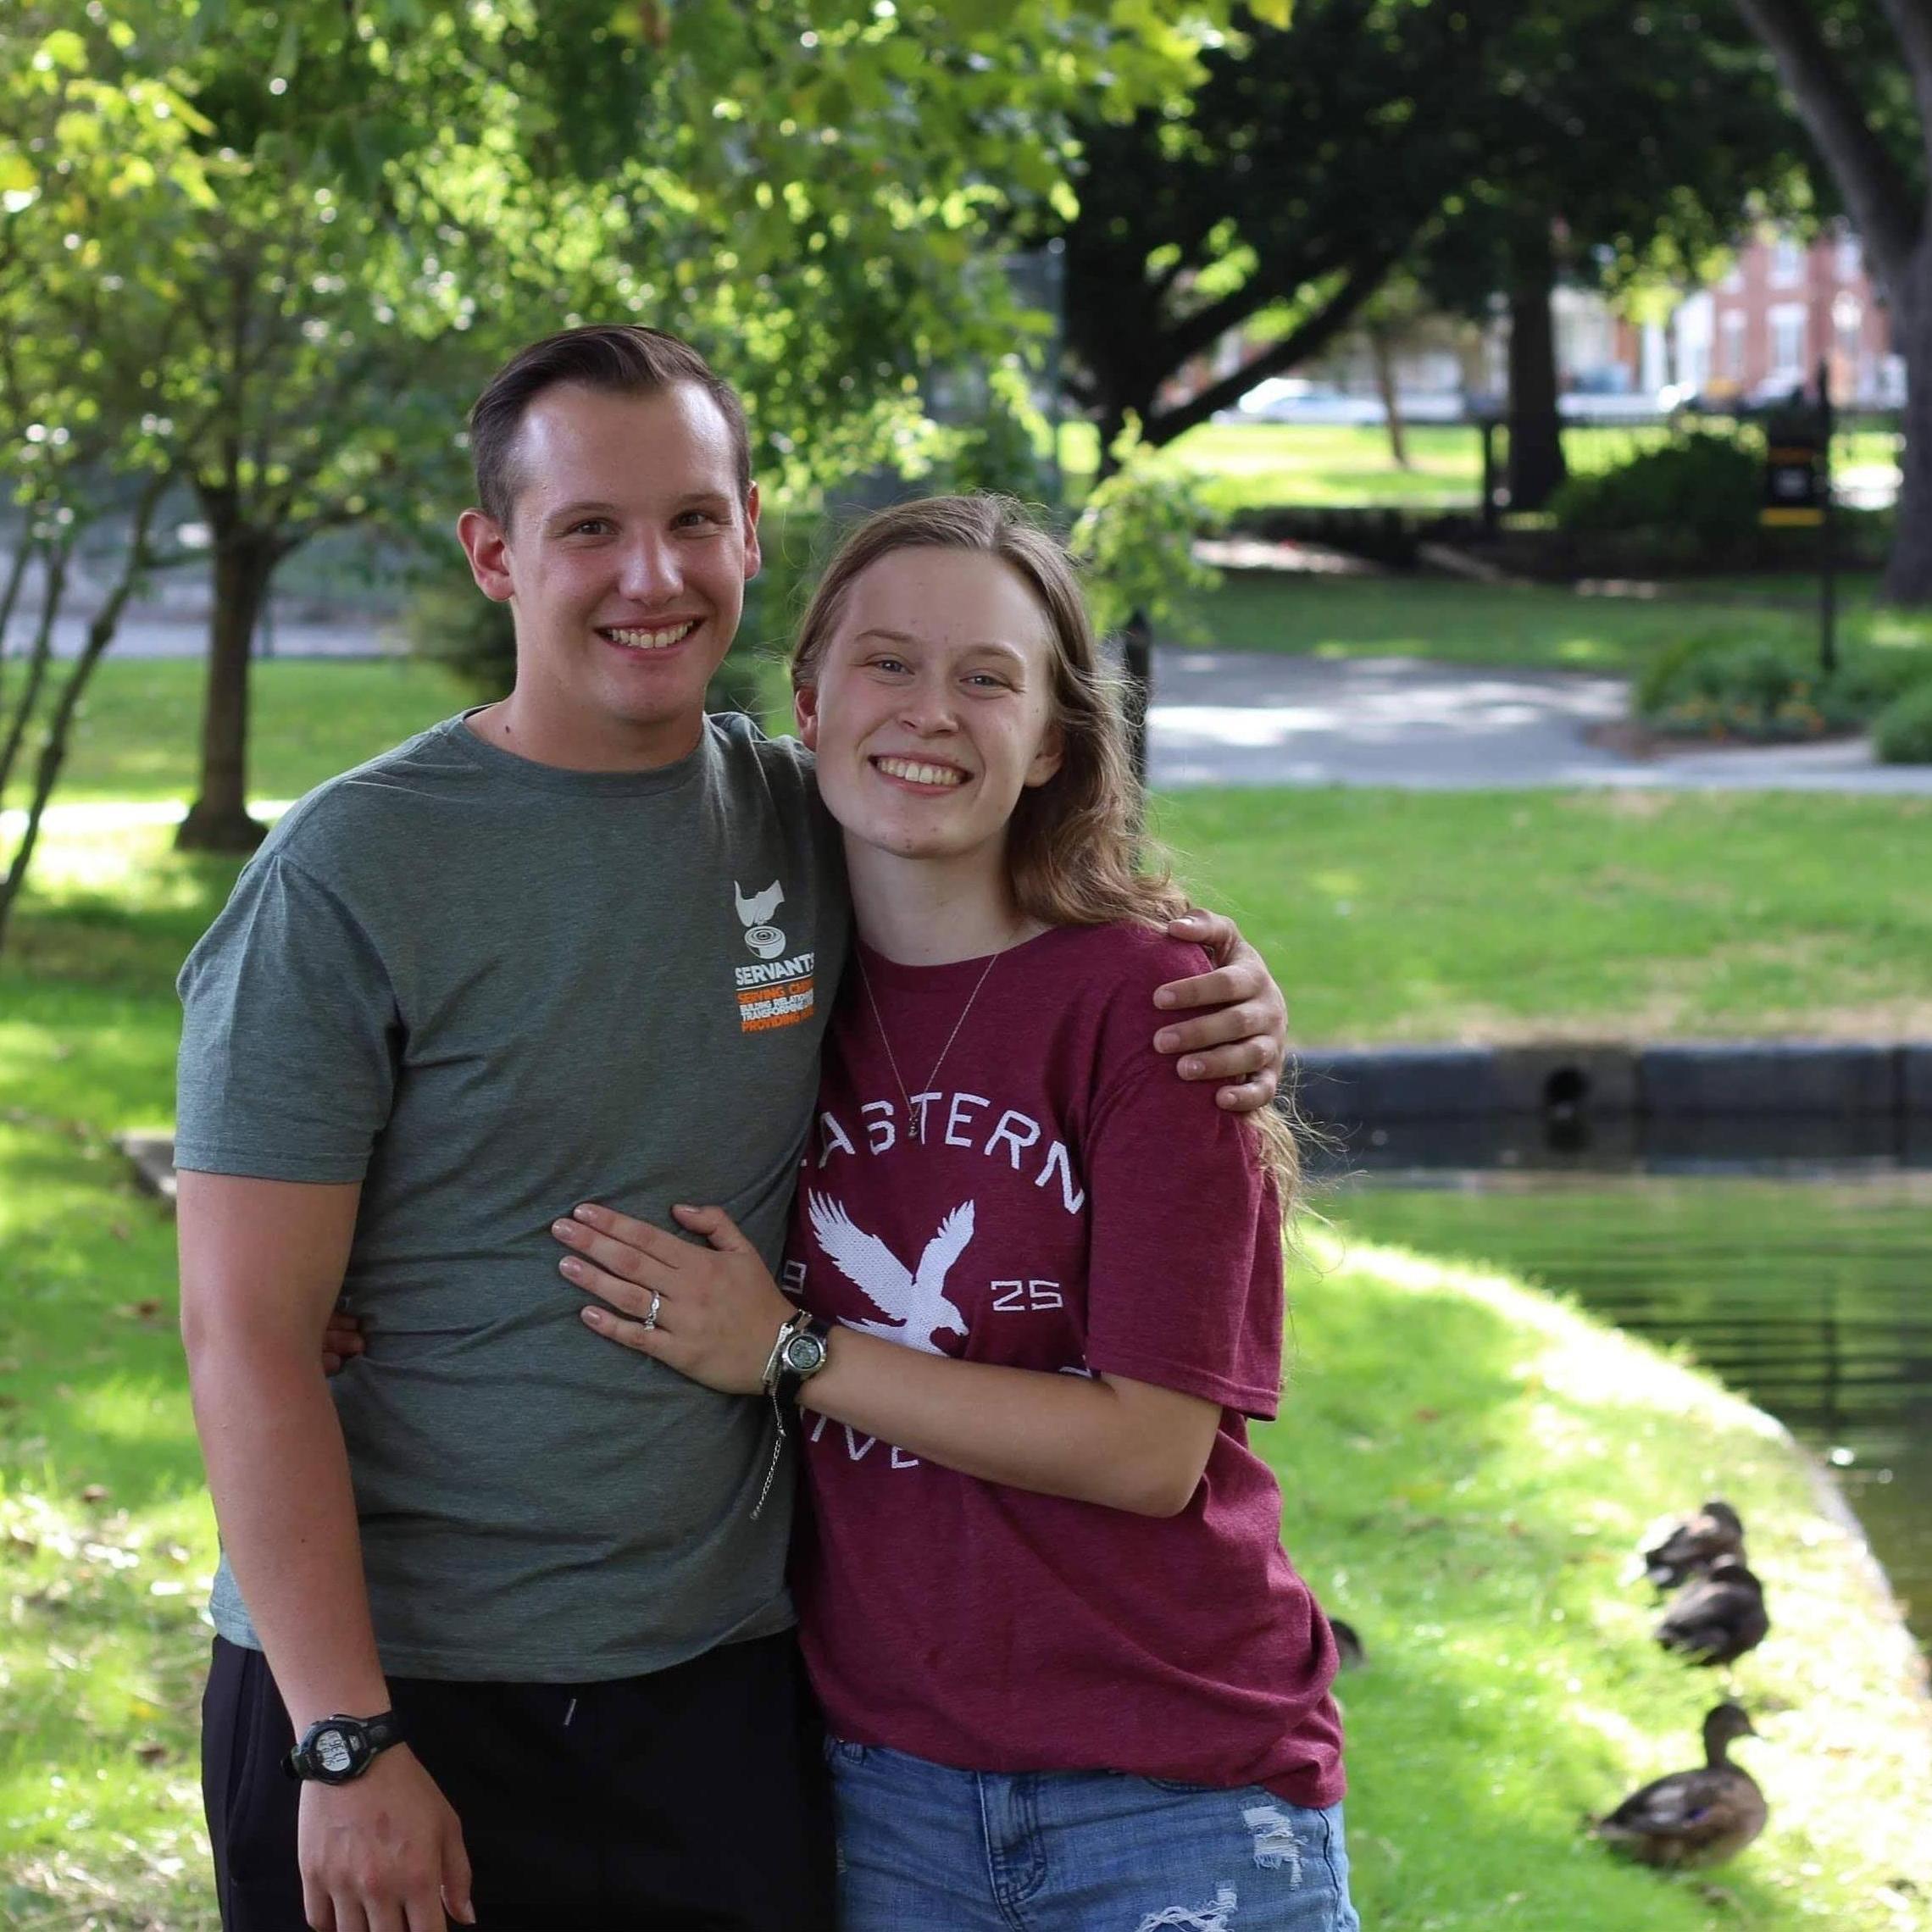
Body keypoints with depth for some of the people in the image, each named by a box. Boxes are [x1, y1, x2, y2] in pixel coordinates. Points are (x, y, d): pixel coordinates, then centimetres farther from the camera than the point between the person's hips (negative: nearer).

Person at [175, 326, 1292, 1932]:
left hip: (725, 1678, 4)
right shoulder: (348, 878, -9)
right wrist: (347, 1743, -16)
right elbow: (247, 1335, -11)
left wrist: (1222, 1018, -2)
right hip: (395, 1680, -4)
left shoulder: (810, 827, 3)